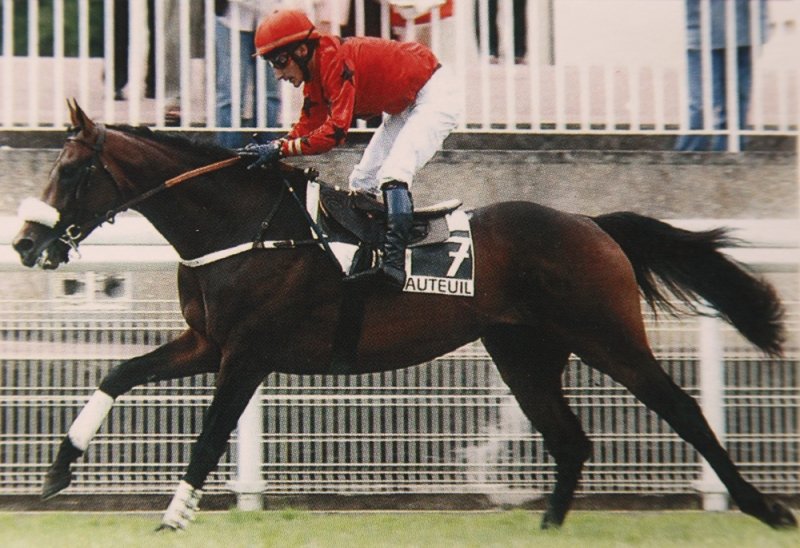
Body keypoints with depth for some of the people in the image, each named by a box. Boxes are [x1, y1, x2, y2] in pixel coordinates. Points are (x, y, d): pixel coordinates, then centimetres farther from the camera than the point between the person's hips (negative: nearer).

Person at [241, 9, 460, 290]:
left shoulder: (337, 62, -29)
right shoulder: (315, 75, 1)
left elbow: (335, 131, -34)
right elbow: (307, 127, 3)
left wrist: (280, 149, -33)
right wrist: (269, 149, -13)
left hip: (435, 95, -11)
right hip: (403, 107, 11)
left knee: (393, 172, -27)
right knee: (361, 182, 10)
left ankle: (393, 264, -36)